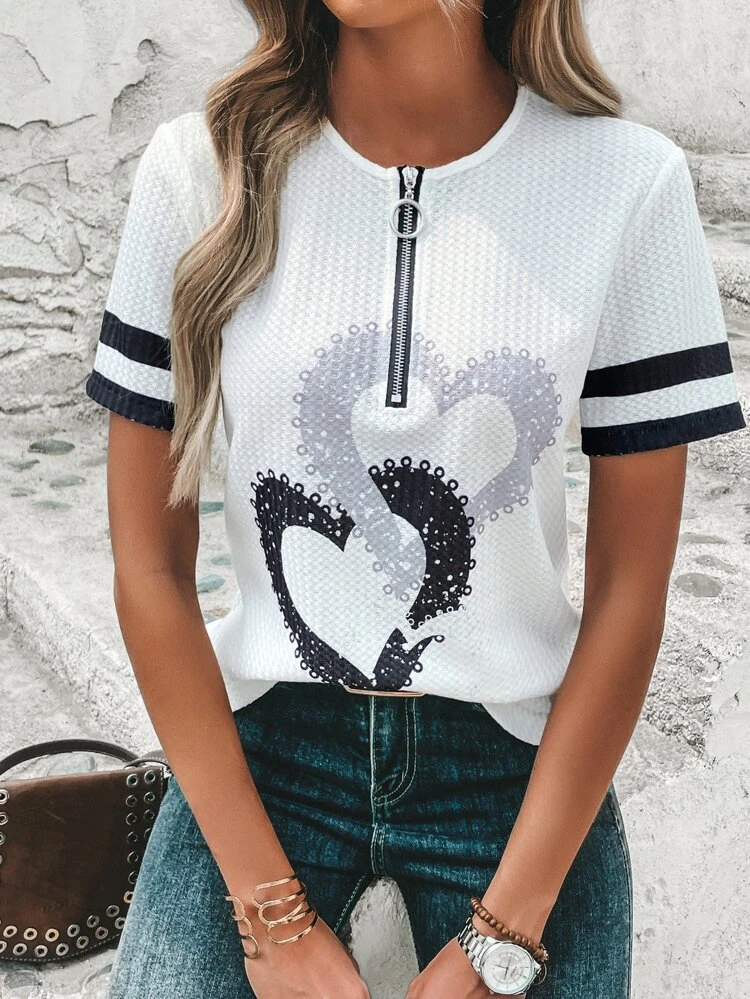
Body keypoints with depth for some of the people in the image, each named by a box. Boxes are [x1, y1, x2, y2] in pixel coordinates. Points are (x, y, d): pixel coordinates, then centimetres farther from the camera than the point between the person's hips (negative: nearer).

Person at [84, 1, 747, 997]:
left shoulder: (632, 182, -11)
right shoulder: (203, 168, -9)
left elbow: (628, 593, -7)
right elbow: (149, 565, -6)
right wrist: (274, 916, -7)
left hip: (520, 766, 0)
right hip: (253, 753, 1)